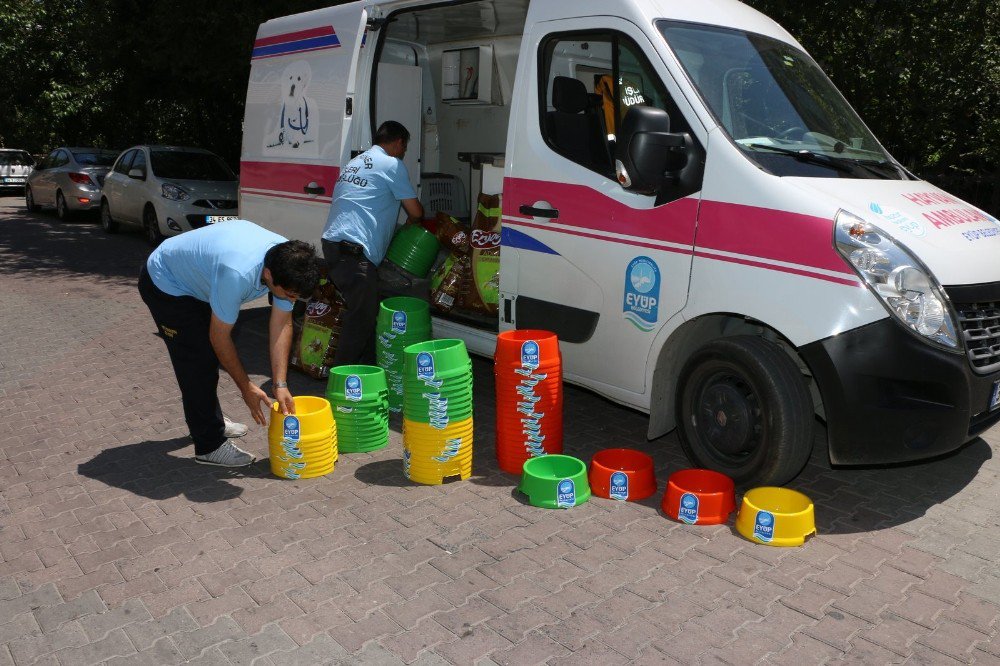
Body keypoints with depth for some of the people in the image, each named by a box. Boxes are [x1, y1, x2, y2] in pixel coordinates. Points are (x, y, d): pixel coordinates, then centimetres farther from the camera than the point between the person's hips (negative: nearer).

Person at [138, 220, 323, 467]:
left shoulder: (287, 263, -23)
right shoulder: (238, 274, -44)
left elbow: (282, 325, -15)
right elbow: (220, 336, -30)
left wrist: (280, 385, -18)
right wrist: (247, 387, -20)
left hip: (197, 279, 8)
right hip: (165, 285, -8)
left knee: (210, 356, 20)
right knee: (197, 362, -9)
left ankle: (210, 419, 40)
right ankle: (210, 446, 2)